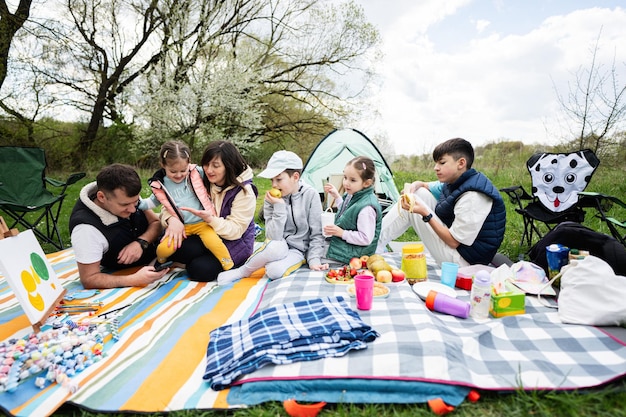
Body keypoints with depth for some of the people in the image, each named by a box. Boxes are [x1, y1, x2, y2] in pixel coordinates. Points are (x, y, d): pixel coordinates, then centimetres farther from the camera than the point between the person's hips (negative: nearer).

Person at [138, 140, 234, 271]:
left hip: (203, 222, -2)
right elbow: (153, 202, 18)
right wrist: (139, 202, 2)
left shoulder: (198, 173, -4)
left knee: (213, 242, -29)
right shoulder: (161, 184, 2)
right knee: (164, 249, -15)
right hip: (180, 226, 2)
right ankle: (161, 261, 21)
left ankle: (230, 268, -8)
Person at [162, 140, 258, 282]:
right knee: (173, 247, -24)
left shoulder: (244, 192, -15)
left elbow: (235, 230, -18)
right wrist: (173, 219, -26)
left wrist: (210, 219, -36)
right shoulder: (202, 182, -1)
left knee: (200, 270, -28)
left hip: (234, 243, -5)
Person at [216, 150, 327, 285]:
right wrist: (279, 206, -24)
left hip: (298, 250, -2)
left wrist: (314, 260, -15)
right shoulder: (272, 199, -8)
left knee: (275, 271, -34)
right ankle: (241, 272, -11)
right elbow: (273, 237, -17)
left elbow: (316, 233, -7)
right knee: (275, 247, -36)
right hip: (277, 247, 2)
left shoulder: (310, 195, -12)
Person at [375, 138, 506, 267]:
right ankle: (376, 240, 2)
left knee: (409, 209, -15)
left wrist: (425, 214, -27)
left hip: (464, 261, -9)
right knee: (420, 193, 1)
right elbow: (425, 185, 16)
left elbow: (453, 242, -23)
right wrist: (415, 185, -8)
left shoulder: (473, 197, -26)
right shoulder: (456, 181, 1)